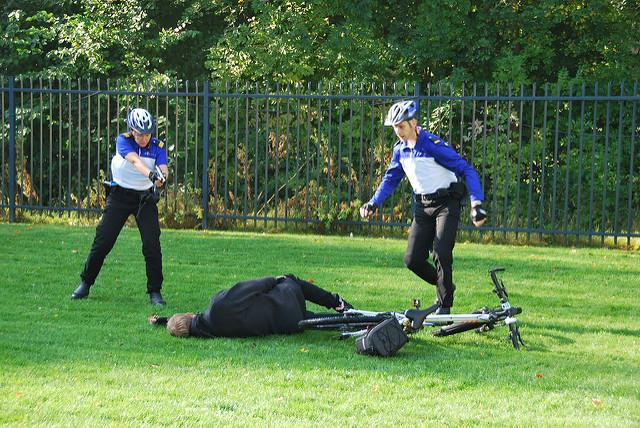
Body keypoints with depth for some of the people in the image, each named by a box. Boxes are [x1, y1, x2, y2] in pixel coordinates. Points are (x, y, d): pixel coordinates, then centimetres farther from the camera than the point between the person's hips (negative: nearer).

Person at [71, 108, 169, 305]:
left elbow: (163, 169, -25)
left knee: (152, 244, -10)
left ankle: (155, 291, 2)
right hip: (120, 194, -1)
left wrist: (162, 177, -50)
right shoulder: (123, 141, -15)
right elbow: (134, 160, -34)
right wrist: (151, 174, -53)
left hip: (145, 196, 1)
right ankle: (85, 283, 17)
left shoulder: (157, 146, -9)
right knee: (103, 241, -1)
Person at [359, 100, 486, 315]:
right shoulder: (400, 149, 4)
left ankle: (444, 305, -4)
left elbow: (466, 170, -20)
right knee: (412, 259, -1)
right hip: (423, 207, 7)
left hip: (446, 204, -7)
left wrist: (476, 203, -30)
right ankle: (445, 286, 23)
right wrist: (374, 203, 3)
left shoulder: (433, 145, -18)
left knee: (441, 254, -19)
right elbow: (391, 178, 18)